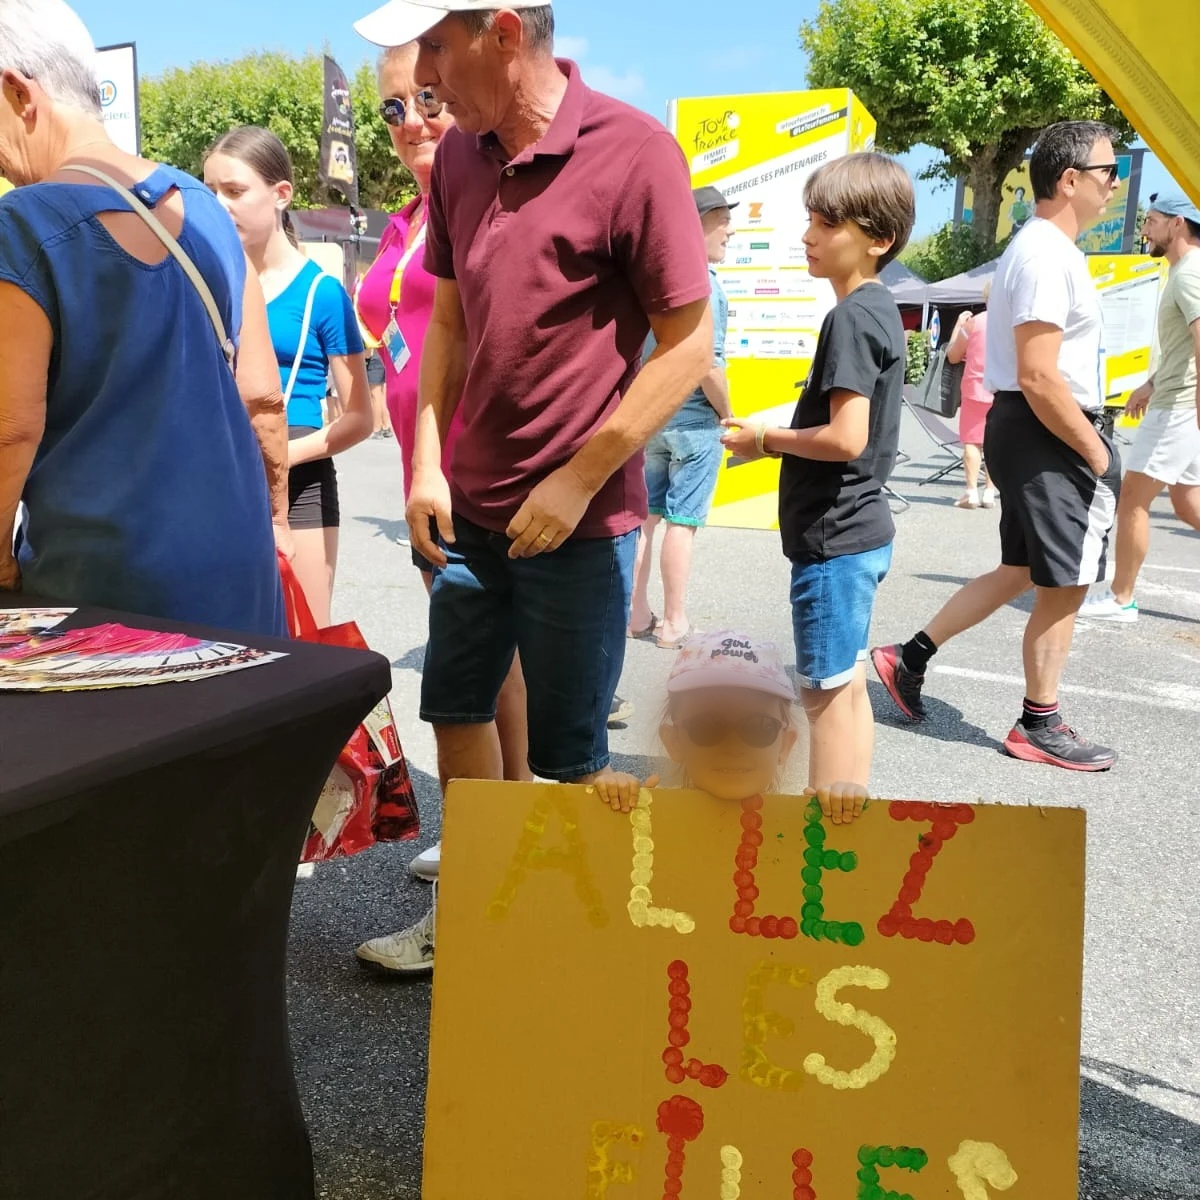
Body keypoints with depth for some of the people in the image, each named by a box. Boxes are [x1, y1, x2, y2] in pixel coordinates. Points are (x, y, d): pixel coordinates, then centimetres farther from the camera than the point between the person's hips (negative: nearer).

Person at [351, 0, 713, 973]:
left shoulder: (633, 153, -14)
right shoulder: (460, 156, 5)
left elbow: (688, 346, -14)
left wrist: (578, 481, -15)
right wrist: (429, 464, 4)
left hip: (577, 518, -6)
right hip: (469, 508, 7)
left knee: (568, 755, 5)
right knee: (456, 708, 16)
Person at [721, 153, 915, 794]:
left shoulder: (850, 317, -16)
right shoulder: (881, 309, 13)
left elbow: (845, 437, -24)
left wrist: (765, 439, -11)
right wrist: (782, 439, 9)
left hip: (833, 540, -10)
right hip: (861, 530, 10)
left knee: (827, 693, -1)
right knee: (847, 688, 17)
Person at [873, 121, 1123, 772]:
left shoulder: (1044, 248, 16)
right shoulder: (1047, 257, -18)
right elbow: (1039, 378, -24)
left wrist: (1092, 442, 19)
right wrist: (1096, 454, -16)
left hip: (1036, 435, 10)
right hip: (1045, 433, -10)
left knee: (1021, 573, 18)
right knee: (1063, 585, 1)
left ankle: (911, 657, 24)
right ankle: (1040, 727, 16)